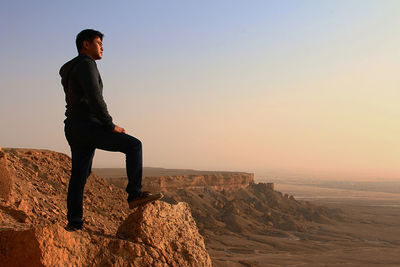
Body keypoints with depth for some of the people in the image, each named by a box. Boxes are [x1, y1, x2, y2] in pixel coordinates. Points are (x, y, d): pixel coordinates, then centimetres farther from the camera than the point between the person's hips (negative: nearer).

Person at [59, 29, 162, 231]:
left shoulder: (72, 70, 26)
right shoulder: (85, 64, -6)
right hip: (86, 125, -10)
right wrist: (111, 126, -12)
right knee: (133, 145, -10)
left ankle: (74, 222, 11)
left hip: (74, 129, 10)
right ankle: (135, 195, -12)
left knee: (79, 176, 10)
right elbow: (95, 99, -18)